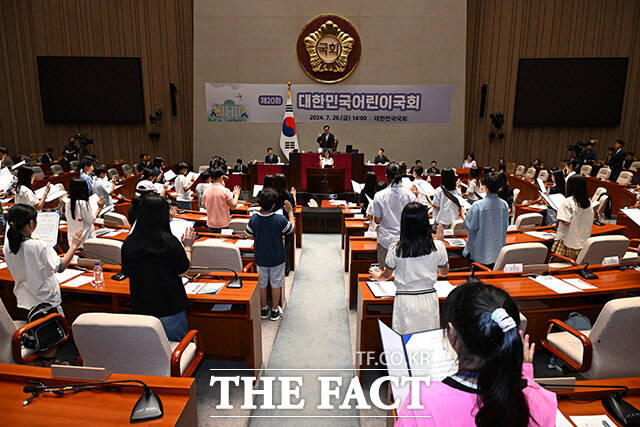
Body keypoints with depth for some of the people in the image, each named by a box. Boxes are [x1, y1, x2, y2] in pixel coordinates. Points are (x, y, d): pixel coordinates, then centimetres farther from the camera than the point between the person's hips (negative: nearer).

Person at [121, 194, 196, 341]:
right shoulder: (169, 241, -18)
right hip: (170, 306, -4)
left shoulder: (129, 242, -7)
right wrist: (187, 247, 7)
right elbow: (183, 270, -7)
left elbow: (127, 272, 7)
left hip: (140, 306, 4)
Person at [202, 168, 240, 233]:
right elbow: (233, 206, -10)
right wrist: (236, 195, 8)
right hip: (223, 225, -4)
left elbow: (205, 206, 13)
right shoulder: (225, 191, -13)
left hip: (211, 224, 4)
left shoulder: (206, 191, -2)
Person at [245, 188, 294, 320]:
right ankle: (275, 311, 26)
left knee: (262, 284, 19)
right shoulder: (280, 219, -22)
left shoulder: (254, 219, -15)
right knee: (276, 285, 14)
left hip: (260, 258, 2)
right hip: (277, 259, -2)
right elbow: (292, 229, -5)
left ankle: (263, 309, 32)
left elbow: (249, 234, -1)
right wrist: (290, 212, 3)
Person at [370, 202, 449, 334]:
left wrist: (376, 275, 27)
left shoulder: (395, 249, -13)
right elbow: (444, 272, 9)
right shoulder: (437, 247, -9)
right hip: (429, 299, 2)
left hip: (405, 300, -1)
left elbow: (386, 275, 3)